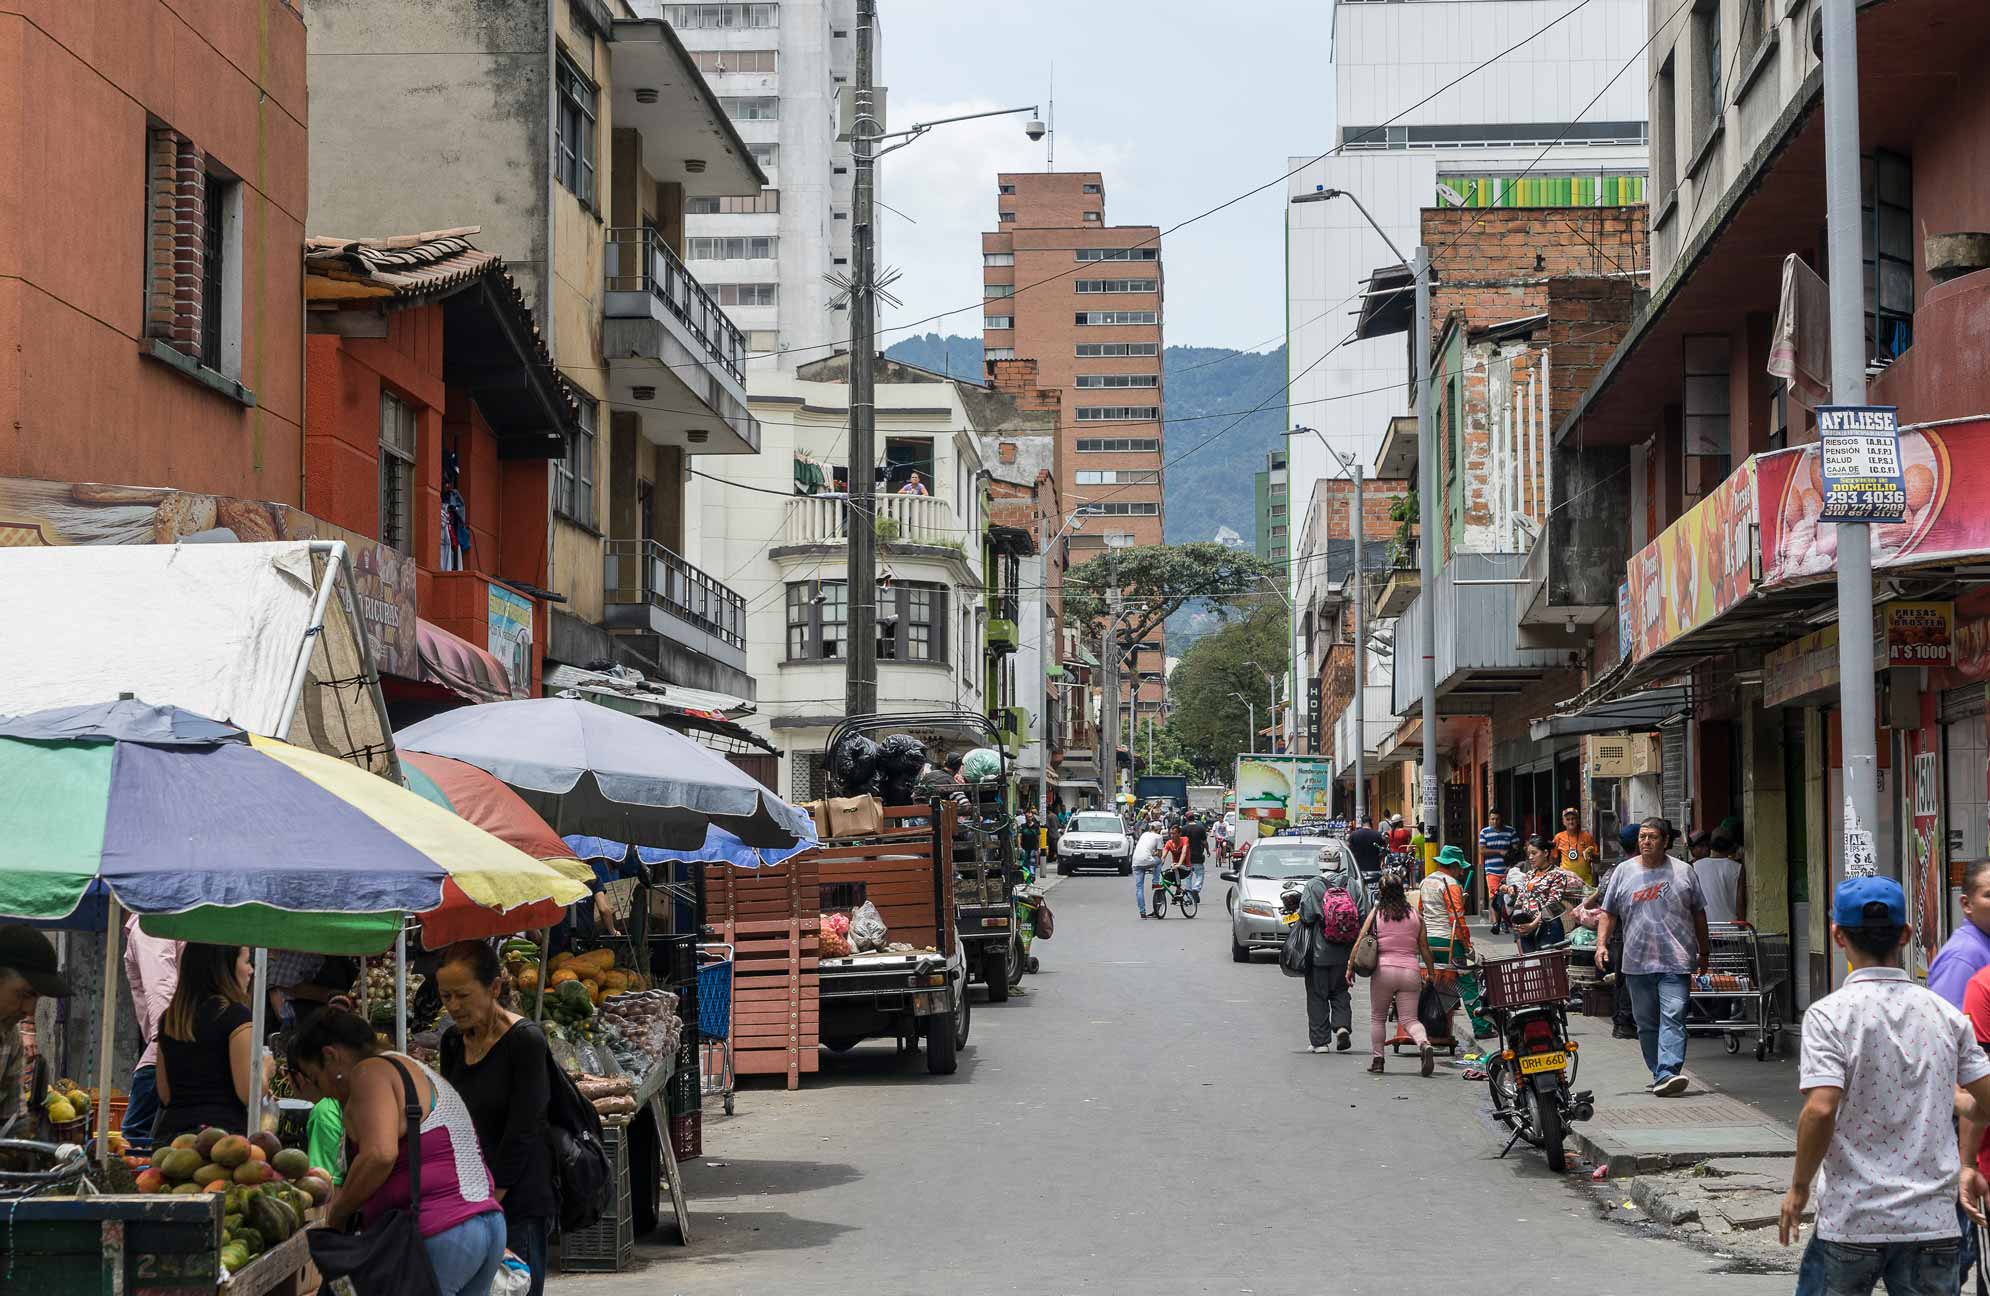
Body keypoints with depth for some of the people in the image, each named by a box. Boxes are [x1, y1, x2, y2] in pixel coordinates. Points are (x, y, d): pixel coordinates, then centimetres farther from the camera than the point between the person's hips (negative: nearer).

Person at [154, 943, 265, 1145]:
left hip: (169, 1131, 6)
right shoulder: (235, 1015, -6)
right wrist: (264, 1068, 9)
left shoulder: (168, 1018, 13)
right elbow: (249, 1094, -9)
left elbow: (165, 1096, 16)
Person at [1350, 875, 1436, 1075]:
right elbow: (1424, 948, 9)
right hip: (1410, 972, 1)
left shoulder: (1376, 913, 2)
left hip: (1383, 970, -1)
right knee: (1409, 1019, 1)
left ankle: (1377, 1060, 12)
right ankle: (1424, 1044, -26)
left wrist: (1350, 968, 9)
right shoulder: (1414, 915, 7)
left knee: (1377, 1018, 14)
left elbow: (1360, 942, 1)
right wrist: (1431, 973, 20)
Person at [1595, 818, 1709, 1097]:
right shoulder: (1624, 872, 10)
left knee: (1673, 1019, -15)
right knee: (1646, 1023, 8)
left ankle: (1667, 1074, -24)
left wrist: (1703, 953, 14)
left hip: (1676, 961, -3)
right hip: (1637, 961, 3)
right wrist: (1601, 944, -2)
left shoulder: (1684, 872, 7)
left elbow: (1699, 914, 13)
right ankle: (1659, 1073, 19)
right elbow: (1609, 913, 12)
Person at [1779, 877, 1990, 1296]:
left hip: (1852, 1224, -3)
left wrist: (1798, 1188, -6)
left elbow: (1820, 1110, -18)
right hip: (1935, 1225, 3)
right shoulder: (1946, 1015, 4)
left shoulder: (1830, 1014, -9)